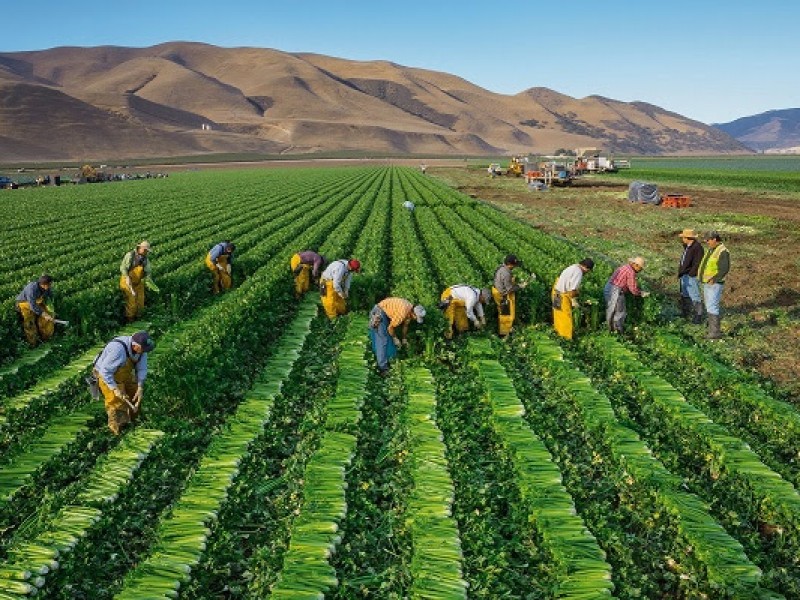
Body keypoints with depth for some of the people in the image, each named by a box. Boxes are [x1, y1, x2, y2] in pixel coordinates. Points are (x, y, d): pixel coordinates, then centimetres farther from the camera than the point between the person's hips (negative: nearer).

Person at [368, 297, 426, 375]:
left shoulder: (410, 311, -2)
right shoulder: (403, 313, -30)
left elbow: (405, 325, 17)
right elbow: (390, 328, -19)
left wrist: (404, 339, 26)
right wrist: (395, 338, -3)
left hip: (385, 314, 10)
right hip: (379, 313, -10)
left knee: (389, 340, 14)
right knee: (382, 341, -11)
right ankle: (383, 368, -9)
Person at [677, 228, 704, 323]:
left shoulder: (697, 247, -17)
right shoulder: (687, 247, 12)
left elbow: (697, 263, -20)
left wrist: (690, 274, -21)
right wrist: (680, 272, 15)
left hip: (691, 276, -10)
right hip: (684, 275, 10)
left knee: (694, 296, -5)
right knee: (684, 295, 19)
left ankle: (698, 316, 1)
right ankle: (685, 313, 32)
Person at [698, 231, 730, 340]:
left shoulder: (722, 252, -14)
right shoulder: (711, 250, 15)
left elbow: (725, 269, -21)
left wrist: (714, 279, -25)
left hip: (715, 284, -10)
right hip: (707, 283, 10)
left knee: (712, 307, -12)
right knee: (709, 307, 12)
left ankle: (715, 332, -9)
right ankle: (714, 329, 19)